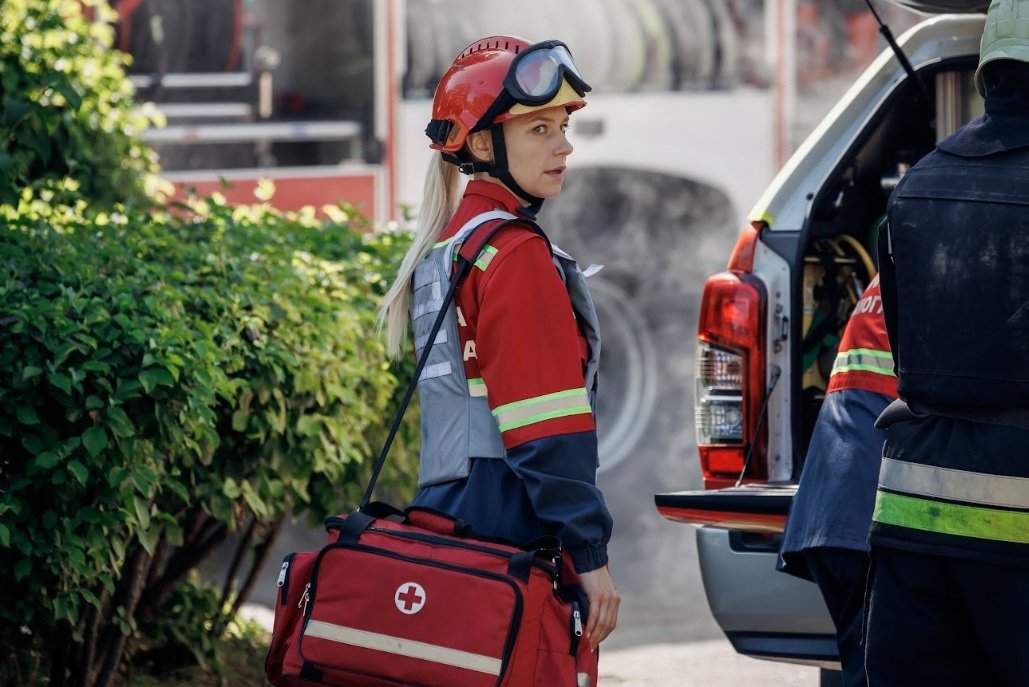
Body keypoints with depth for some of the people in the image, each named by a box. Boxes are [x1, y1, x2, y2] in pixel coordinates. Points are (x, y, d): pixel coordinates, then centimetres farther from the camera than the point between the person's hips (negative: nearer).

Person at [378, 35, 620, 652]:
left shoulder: (444, 248, 17)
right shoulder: (517, 254, -11)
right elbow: (548, 429, -17)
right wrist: (590, 551, -16)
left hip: (445, 517, 10)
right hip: (512, 535, -10)